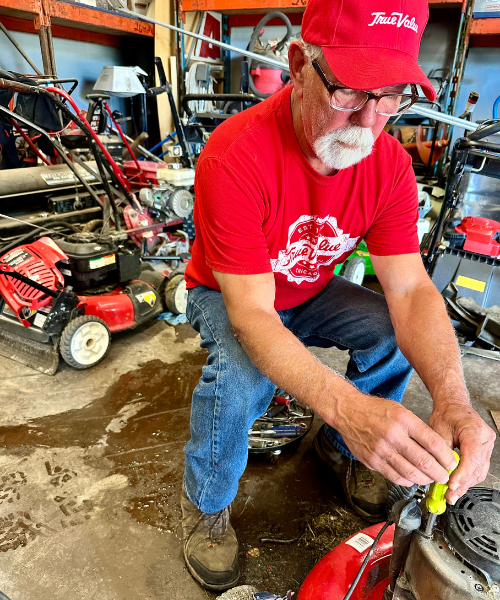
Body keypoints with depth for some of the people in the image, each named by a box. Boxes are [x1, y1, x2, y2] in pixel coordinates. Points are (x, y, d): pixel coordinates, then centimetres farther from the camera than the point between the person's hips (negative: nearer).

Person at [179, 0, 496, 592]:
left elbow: (411, 289, -21)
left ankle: (340, 448, 13)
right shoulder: (235, 159, -33)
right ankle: (205, 503, 1)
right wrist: (345, 405, -49)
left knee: (398, 333, -16)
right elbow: (252, 316, -36)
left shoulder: (389, 164, -16)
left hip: (309, 293, 5)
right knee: (241, 378, -33)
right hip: (228, 297, -4)